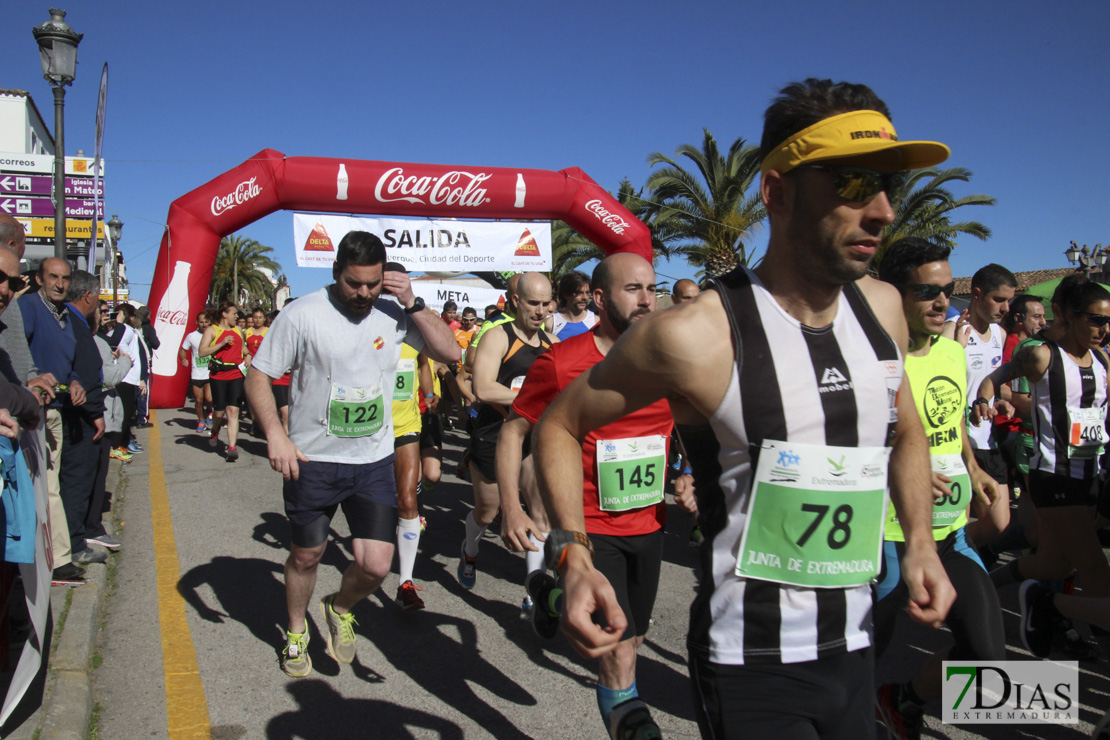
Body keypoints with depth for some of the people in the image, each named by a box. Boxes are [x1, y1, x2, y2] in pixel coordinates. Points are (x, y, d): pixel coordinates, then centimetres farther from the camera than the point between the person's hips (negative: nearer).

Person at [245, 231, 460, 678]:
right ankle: (296, 633, 45)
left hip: (374, 462, 2)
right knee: (305, 556, 16)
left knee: (376, 566, -5)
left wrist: (412, 305, -13)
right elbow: (258, 377, -7)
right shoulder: (304, 314, -11)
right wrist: (274, 434, -21)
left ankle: (339, 609, 31)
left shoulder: (394, 314, -2)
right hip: (312, 461, -1)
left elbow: (450, 353, -3)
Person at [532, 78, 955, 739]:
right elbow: (560, 424, -8)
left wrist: (920, 542, 4)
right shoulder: (695, 337, -19)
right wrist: (574, 557, -19)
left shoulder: (882, 308, 0)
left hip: (856, 652, 6)